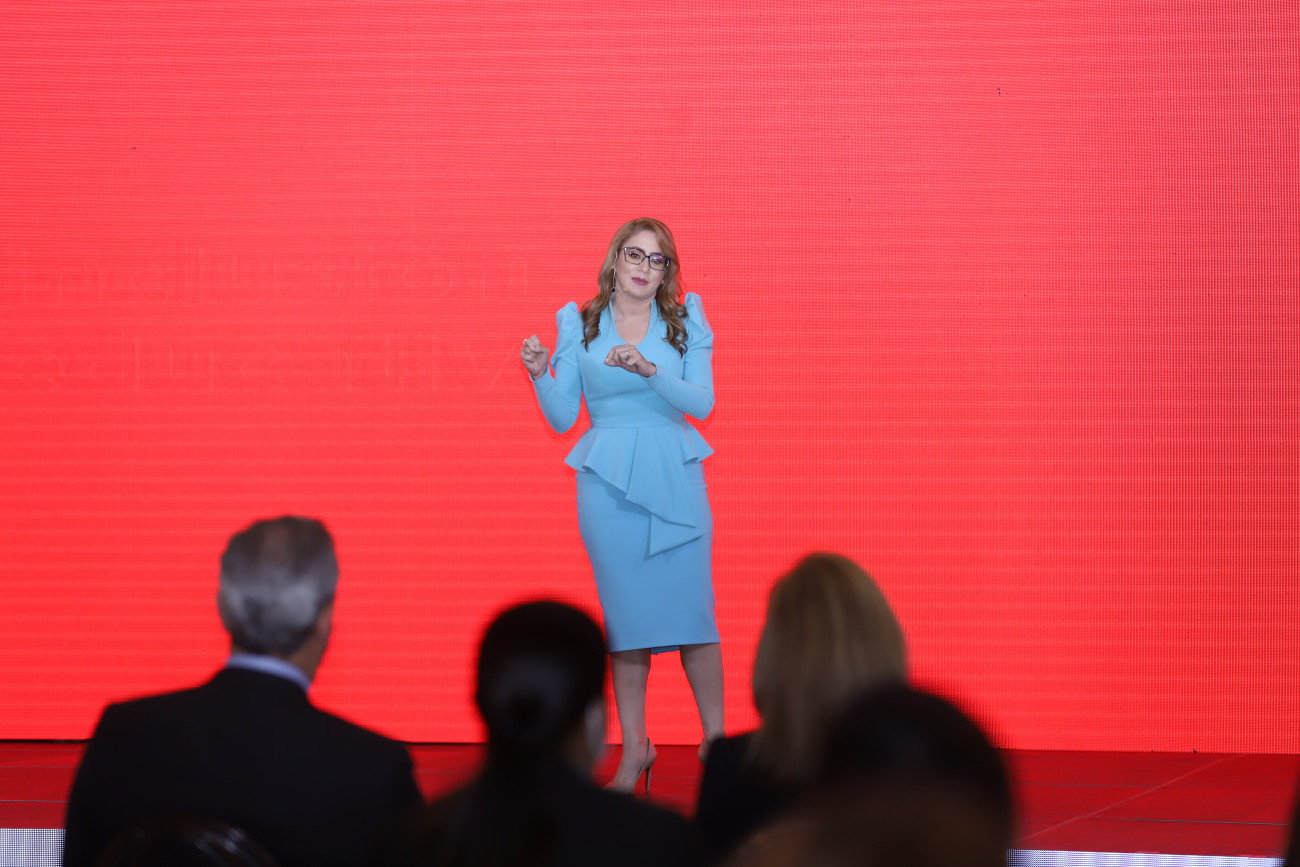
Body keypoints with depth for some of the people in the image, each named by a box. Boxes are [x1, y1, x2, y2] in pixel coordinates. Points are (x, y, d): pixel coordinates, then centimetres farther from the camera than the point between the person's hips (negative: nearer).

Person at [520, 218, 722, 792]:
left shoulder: (686, 323, 6)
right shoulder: (579, 325, 7)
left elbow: (702, 402, -7)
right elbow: (562, 418, 7)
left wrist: (649, 370, -22)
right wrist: (539, 376, -12)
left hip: (674, 477, 0)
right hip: (607, 482, 0)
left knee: (692, 608, -2)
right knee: (625, 614, 2)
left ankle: (715, 737, 11)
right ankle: (634, 748, 10)